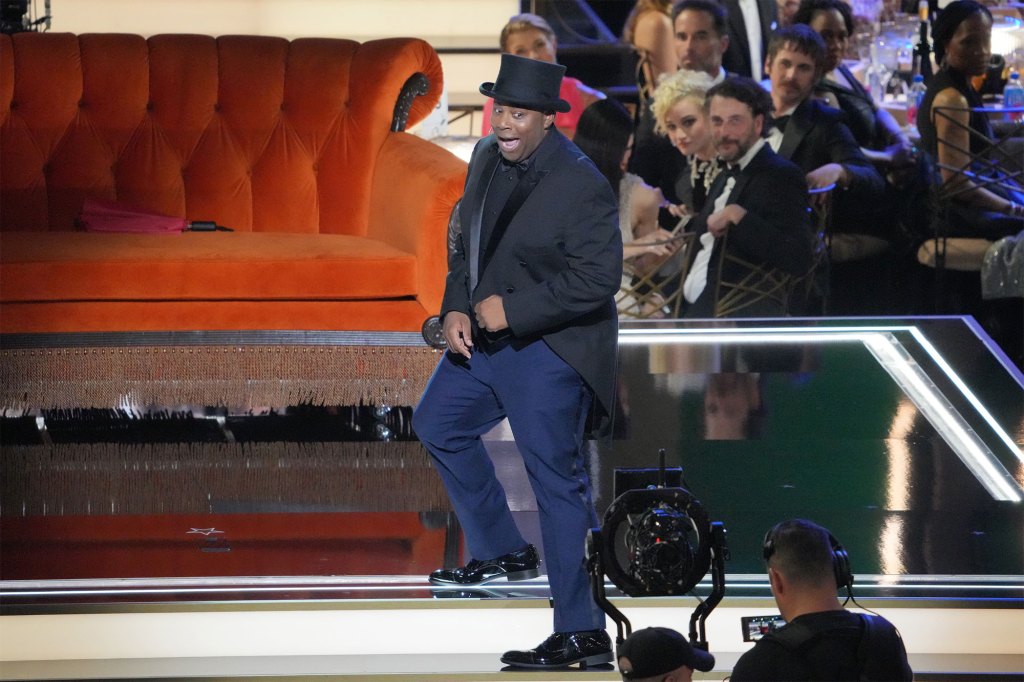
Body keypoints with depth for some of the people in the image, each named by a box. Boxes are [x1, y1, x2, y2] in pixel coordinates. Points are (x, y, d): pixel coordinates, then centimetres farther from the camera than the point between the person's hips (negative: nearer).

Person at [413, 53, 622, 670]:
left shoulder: (582, 187, -22)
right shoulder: (488, 158, 3)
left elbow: (597, 280, -24)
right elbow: (469, 242, 15)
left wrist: (512, 310, -22)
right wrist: (456, 307, 0)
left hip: (549, 350, -9)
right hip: (487, 336, 9)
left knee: (558, 483, -7)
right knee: (439, 425, 22)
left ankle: (584, 634, -2)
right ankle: (504, 552, 37)